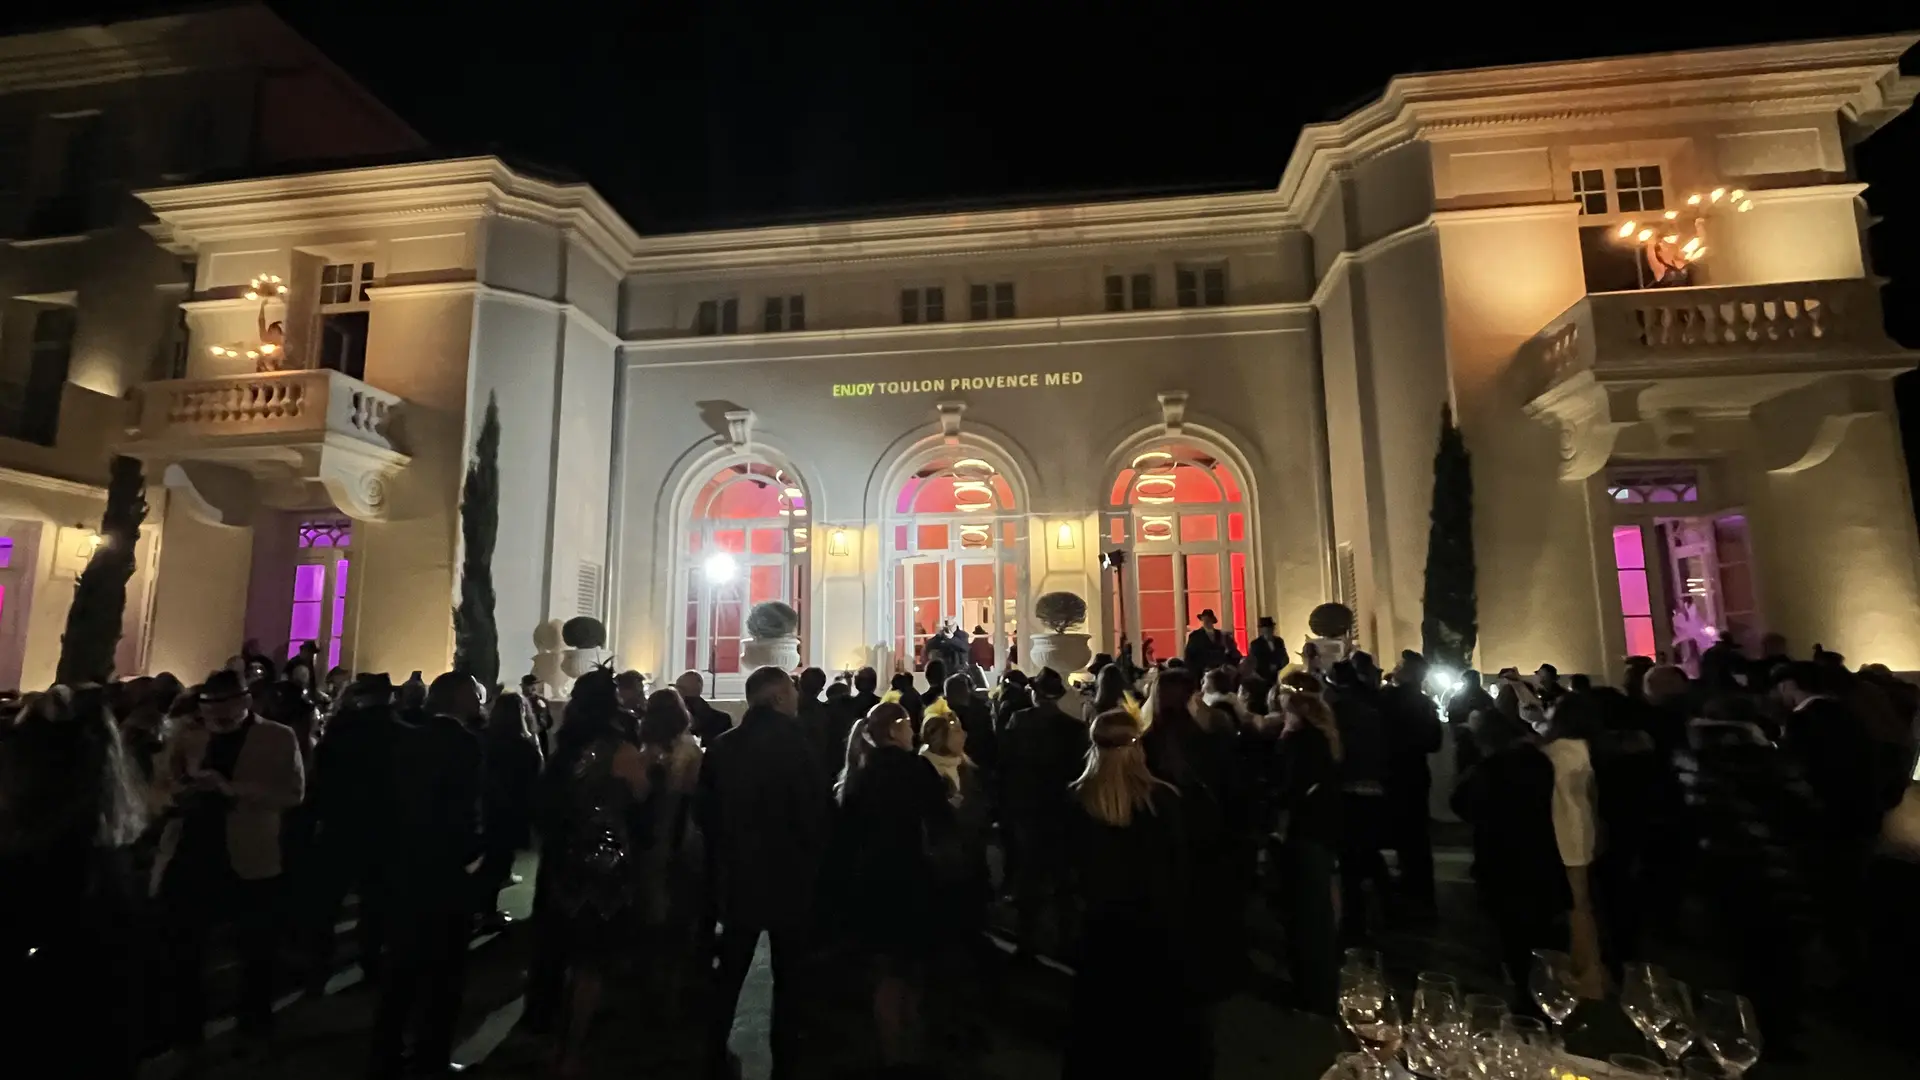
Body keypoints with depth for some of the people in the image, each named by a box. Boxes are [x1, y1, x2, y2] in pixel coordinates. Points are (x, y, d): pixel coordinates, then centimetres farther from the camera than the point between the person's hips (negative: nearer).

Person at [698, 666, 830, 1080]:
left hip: (736, 875, 4)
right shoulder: (792, 743, -18)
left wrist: (720, 865, 13)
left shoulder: (721, 745, -3)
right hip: (788, 877, -4)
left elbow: (708, 812, 2)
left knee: (729, 973, 20)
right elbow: (813, 812, -17)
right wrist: (812, 860, 2)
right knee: (788, 976, 12)